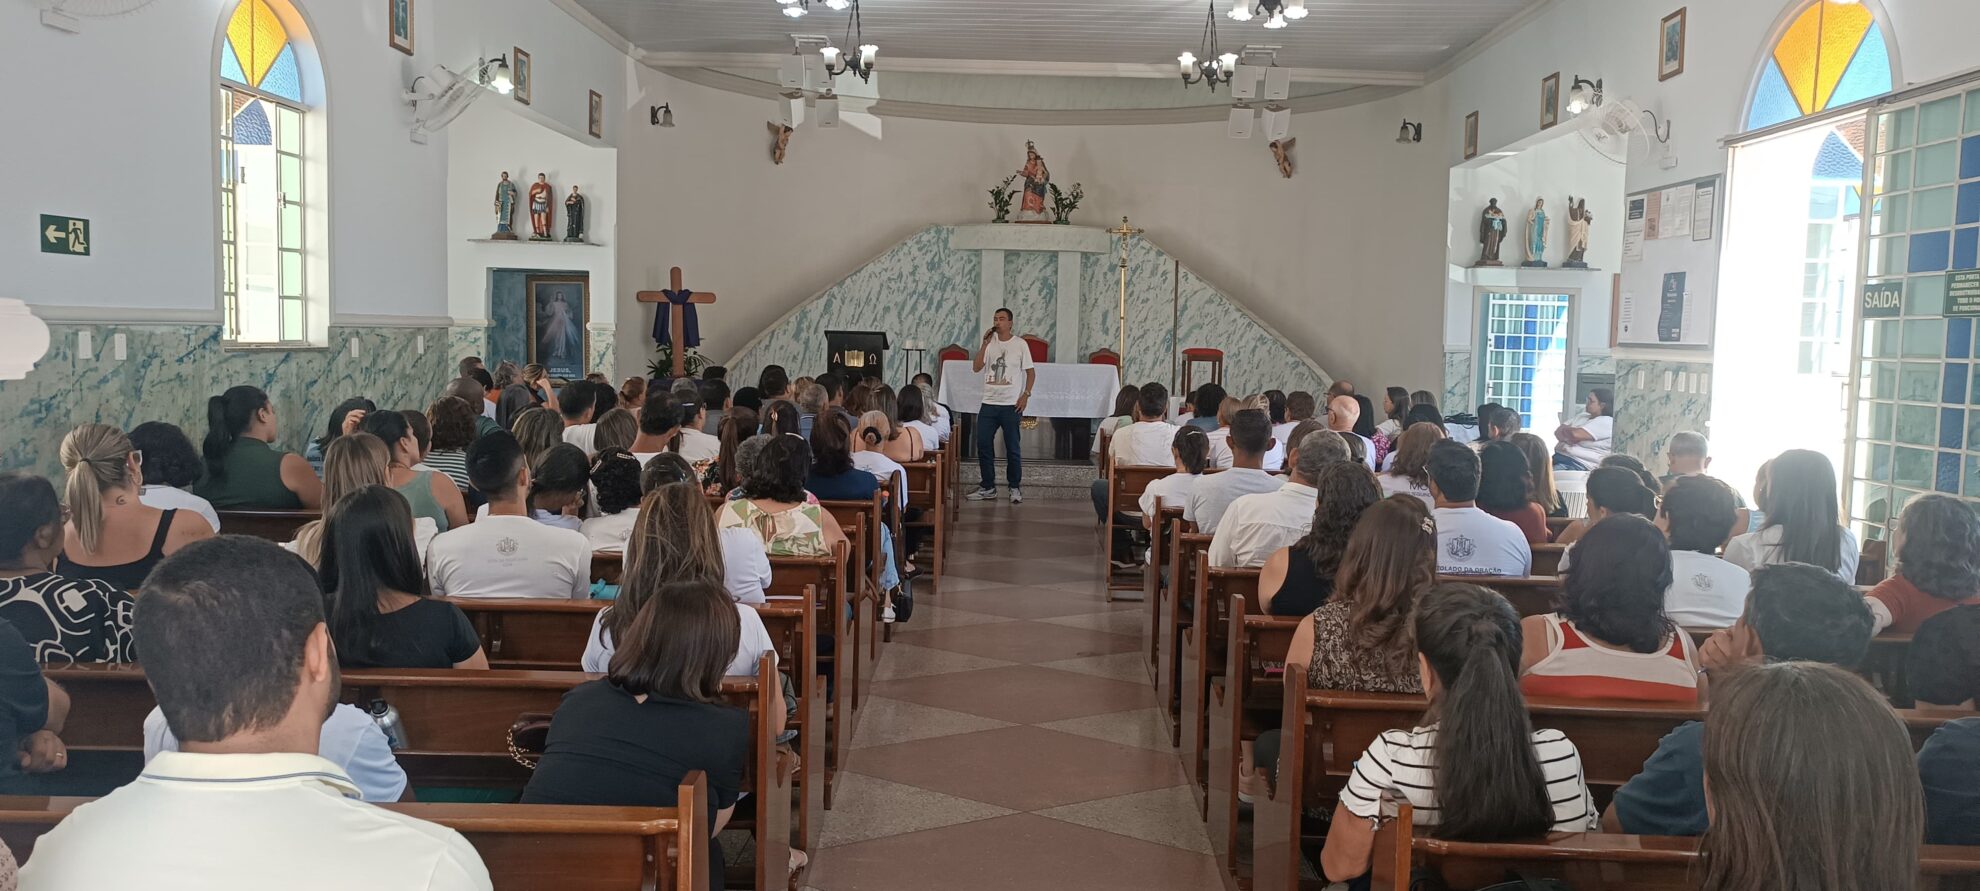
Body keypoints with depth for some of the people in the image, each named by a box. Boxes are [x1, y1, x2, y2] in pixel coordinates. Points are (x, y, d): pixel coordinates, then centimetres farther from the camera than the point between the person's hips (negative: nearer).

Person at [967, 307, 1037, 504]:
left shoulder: (1020, 344, 0)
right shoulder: (988, 343, 8)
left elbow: (1031, 371, 2)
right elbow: (976, 368, -1)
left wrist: (1026, 395, -9)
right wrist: (985, 343, -7)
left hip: (1011, 404, -3)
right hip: (988, 403, 3)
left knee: (1012, 448, 2)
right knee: (983, 445, 2)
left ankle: (1015, 487, 13)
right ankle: (988, 487, 12)